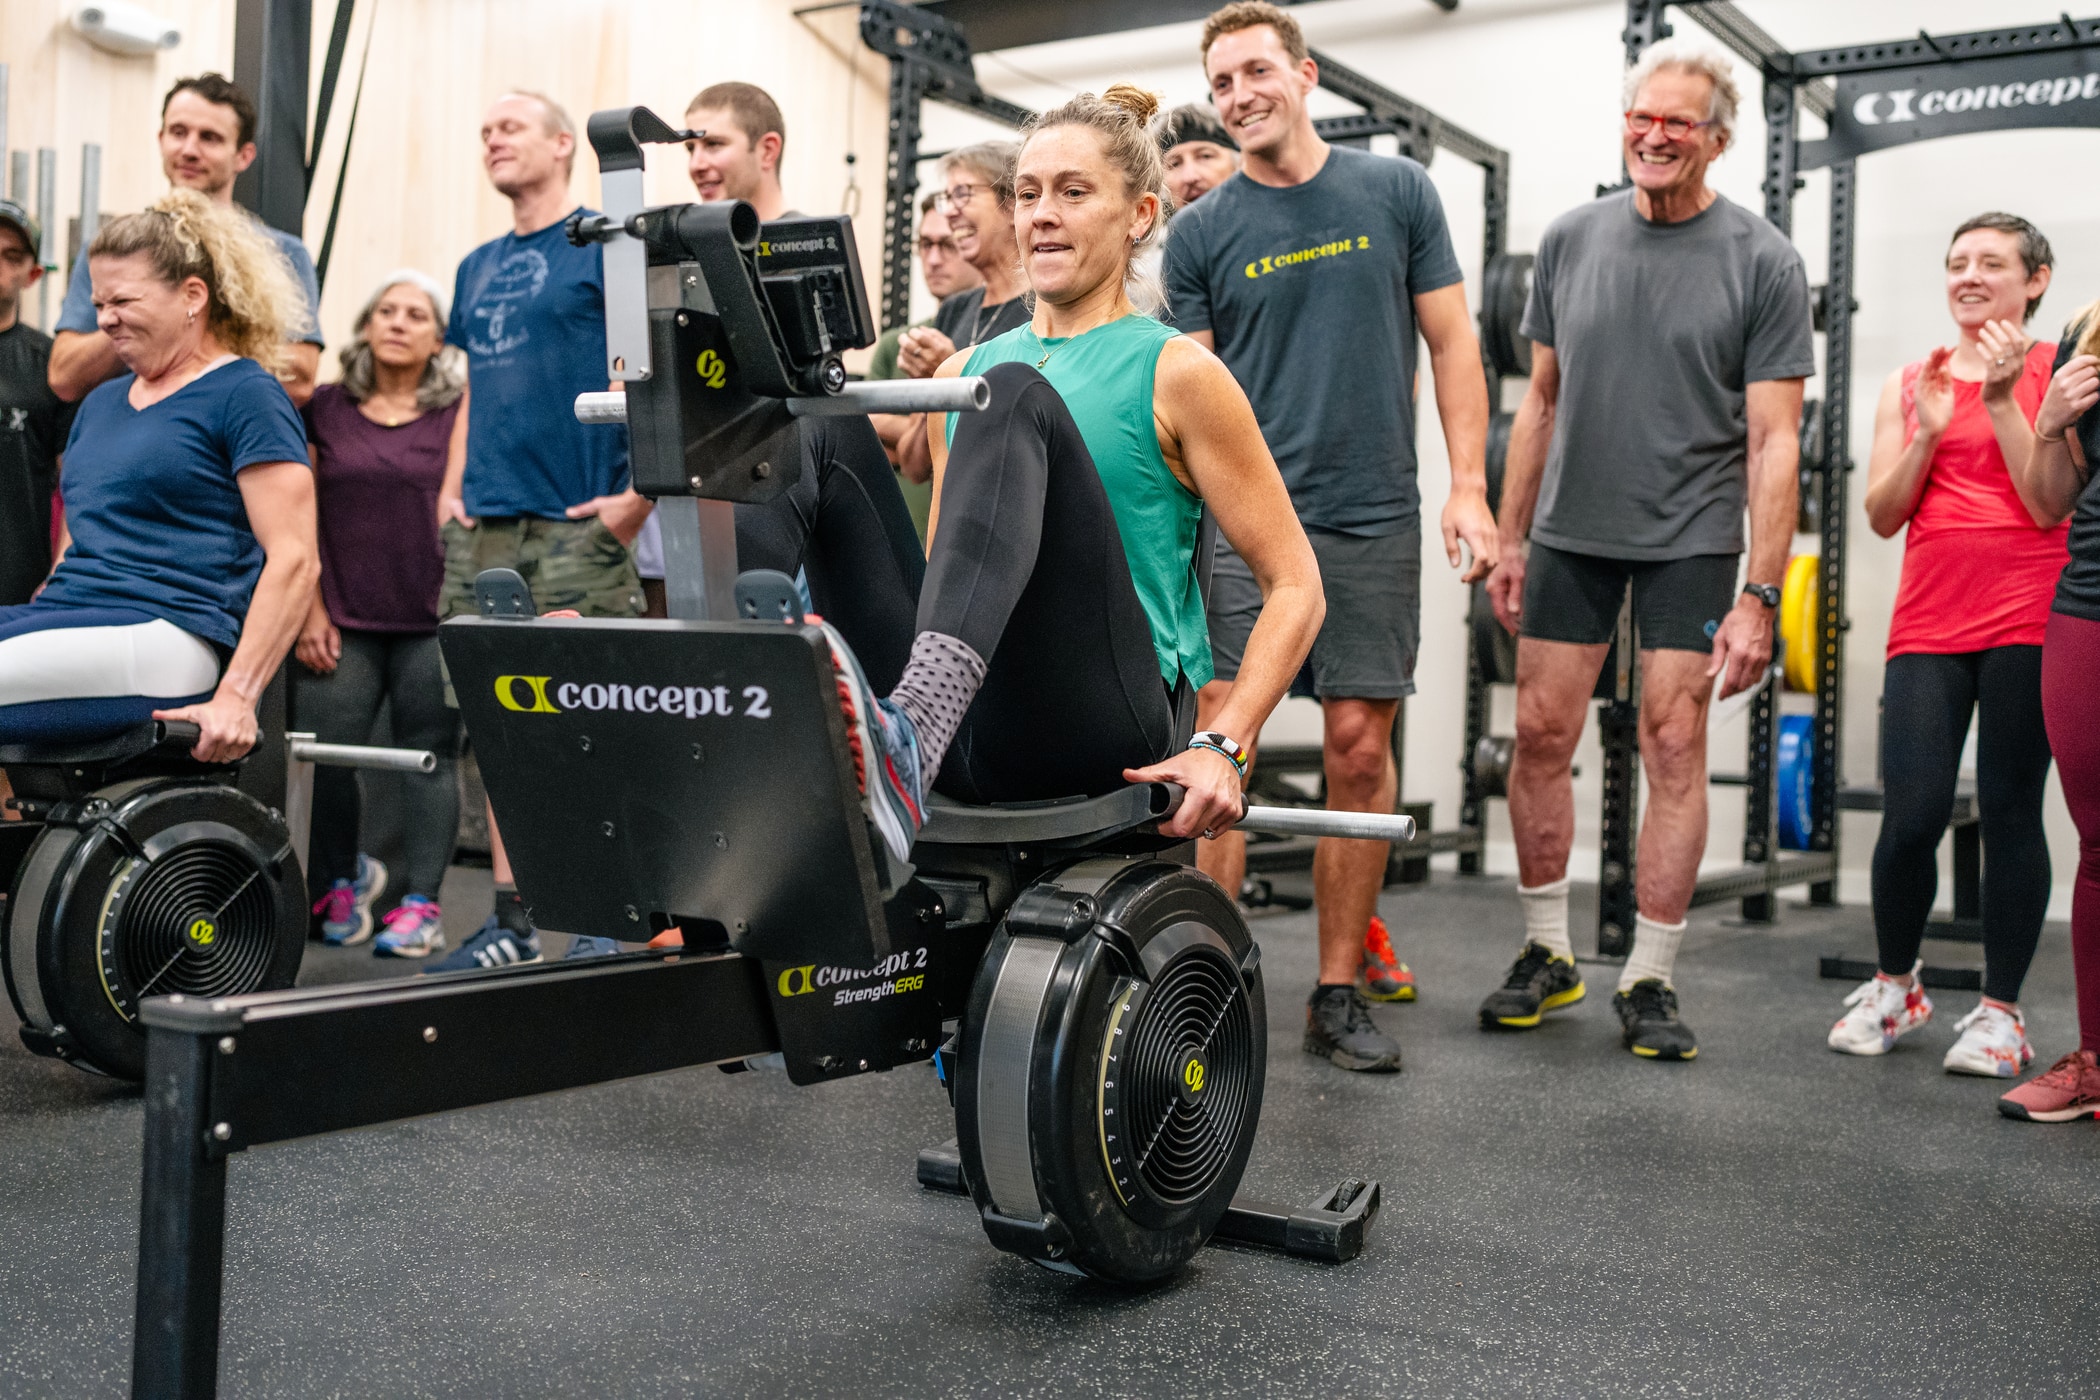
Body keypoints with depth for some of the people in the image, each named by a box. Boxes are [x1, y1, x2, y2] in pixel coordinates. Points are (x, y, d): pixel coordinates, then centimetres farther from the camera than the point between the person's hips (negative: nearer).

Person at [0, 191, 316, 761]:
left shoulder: (245, 394, -1)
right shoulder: (101, 402, 26)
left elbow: (295, 558, -10)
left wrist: (236, 695, -17)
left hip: (163, 639, -8)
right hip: (65, 618, 8)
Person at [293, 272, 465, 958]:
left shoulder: (459, 414, 5)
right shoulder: (326, 409, 8)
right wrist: (311, 608, 4)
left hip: (431, 620, -1)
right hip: (343, 621, 1)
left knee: (428, 755, 1)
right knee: (323, 753, -3)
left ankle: (421, 903, 9)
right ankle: (342, 876, 22)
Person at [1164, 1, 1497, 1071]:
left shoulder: (1396, 191, 7)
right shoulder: (1202, 232, 5)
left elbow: (1450, 343, 8)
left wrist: (1469, 486, -1)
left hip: (1374, 520, 1)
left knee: (1360, 747, 3)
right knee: (1220, 747, -8)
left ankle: (1338, 995, 14)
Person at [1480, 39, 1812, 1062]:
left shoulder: (1762, 263, -4)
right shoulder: (1571, 240, 6)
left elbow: (1773, 441, -7)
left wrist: (1759, 595, -13)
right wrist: (1508, 538, 9)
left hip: (1691, 539, -3)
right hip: (1571, 528, 3)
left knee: (1673, 745, -3)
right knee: (1542, 732, 2)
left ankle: (1649, 981, 7)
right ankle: (1547, 955, 18)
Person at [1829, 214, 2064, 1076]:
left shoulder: (2055, 372, 5)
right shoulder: (1909, 384, 14)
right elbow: (1882, 515, 8)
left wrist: (2002, 402, -11)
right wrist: (1928, 431, -5)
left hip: (2027, 622, -2)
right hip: (1929, 622, 2)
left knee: (2010, 813, 1)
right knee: (1911, 817, -4)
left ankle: (1999, 1009, 14)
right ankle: (1894, 987, 19)